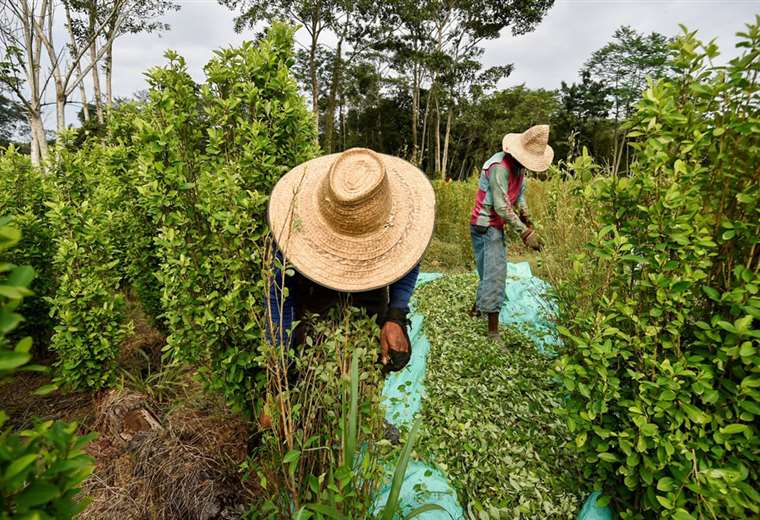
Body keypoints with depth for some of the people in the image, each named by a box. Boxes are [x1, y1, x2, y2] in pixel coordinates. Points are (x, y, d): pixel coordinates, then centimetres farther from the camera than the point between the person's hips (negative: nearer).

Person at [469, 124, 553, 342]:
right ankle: (493, 332, -5)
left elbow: (520, 194, 11)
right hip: (485, 226, -9)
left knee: (492, 272, 18)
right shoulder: (500, 167, -23)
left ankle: (477, 308, 38)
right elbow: (501, 207, -26)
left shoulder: (519, 166, 7)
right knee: (495, 274, -11)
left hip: (496, 226, 9)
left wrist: (528, 221, -5)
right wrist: (524, 233, -25)